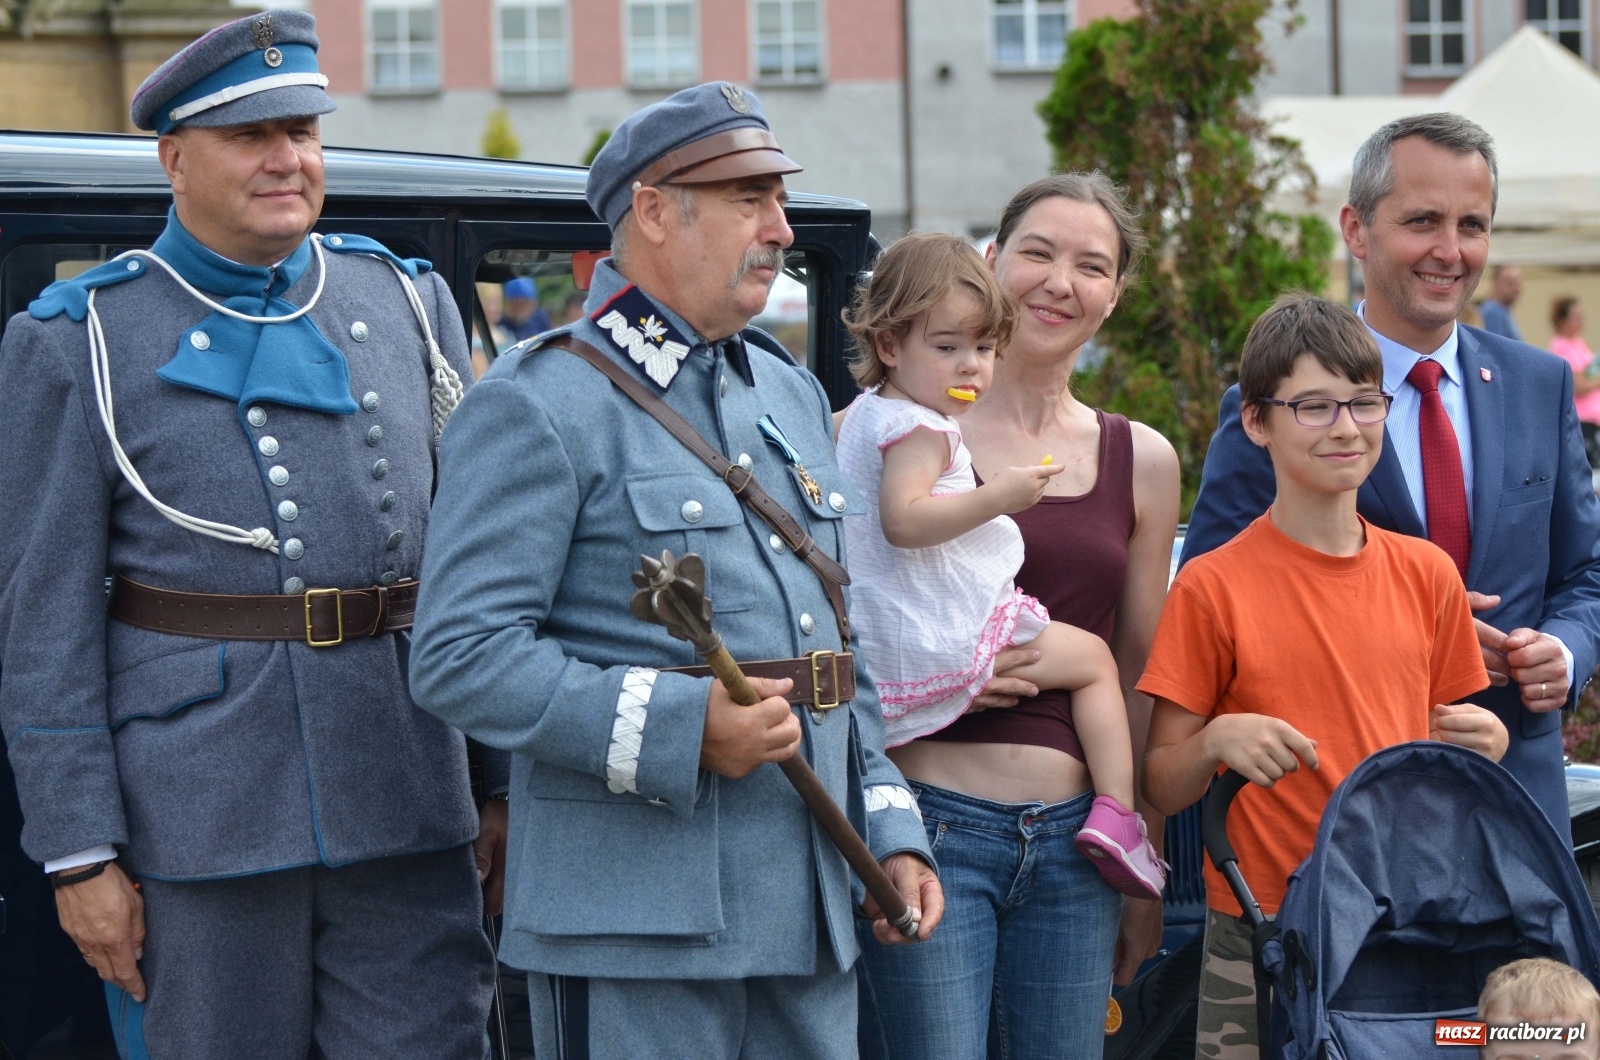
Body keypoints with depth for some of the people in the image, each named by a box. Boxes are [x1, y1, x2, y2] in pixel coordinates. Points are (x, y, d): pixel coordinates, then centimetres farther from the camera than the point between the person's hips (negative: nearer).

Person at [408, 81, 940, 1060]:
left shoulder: (793, 393, 18)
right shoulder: (540, 407, -7)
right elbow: (459, 658, -16)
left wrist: (890, 828, 14)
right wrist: (678, 728, -23)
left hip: (813, 908, 7)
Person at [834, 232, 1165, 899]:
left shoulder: (866, 413, 17)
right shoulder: (920, 429, -16)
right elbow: (903, 521, -30)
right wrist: (998, 496, -29)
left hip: (874, 645, 9)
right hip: (944, 639, -9)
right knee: (1093, 658, 4)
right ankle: (1116, 814, -5)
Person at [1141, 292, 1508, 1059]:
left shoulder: (1427, 574, 8)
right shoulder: (1213, 587, -4)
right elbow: (1161, 787, -2)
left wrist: (1483, 742, -3)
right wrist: (1216, 742, -21)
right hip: (1263, 932, -3)